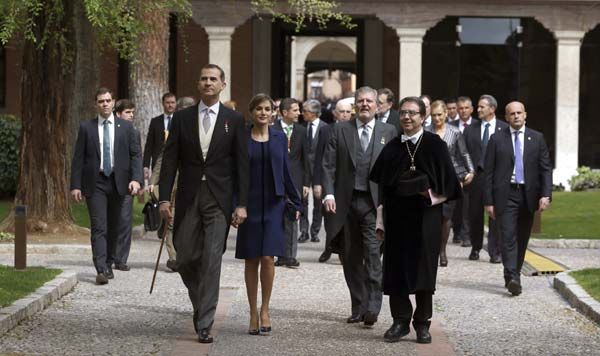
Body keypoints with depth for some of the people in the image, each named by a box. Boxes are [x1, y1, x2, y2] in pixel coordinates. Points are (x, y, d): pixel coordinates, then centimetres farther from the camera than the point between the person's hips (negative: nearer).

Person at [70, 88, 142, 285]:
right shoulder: (86, 128, 4)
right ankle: (101, 270, -17)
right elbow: (78, 158, 3)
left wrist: (136, 179, -12)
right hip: (95, 184, -2)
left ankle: (109, 265, 24)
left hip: (118, 183, 2)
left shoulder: (126, 127, 6)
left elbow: (136, 155, 3)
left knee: (113, 228, 10)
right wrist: (75, 185, -4)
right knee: (99, 228, -11)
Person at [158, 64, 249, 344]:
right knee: (185, 259, 4)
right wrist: (164, 198, -4)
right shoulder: (182, 118, 6)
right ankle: (201, 304, 31)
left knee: (211, 261, -8)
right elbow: (170, 160, 4)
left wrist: (242, 204, -5)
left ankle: (204, 324, -5)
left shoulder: (234, 120, 3)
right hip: (188, 197, 2)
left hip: (219, 199, -2)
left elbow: (241, 164, 1)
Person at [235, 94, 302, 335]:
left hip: (274, 204, 1)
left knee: (268, 258, -9)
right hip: (250, 204, -1)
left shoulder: (279, 138, 7)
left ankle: (265, 309, 6)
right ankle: (253, 313, 12)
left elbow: (285, 172, 12)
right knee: (251, 260, 4)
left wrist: (296, 203, 11)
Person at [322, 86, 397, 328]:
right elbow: (329, 165, 3)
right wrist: (329, 194, -9)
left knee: (373, 256, -12)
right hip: (346, 201, 2)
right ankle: (358, 308, 16)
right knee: (351, 259, 7)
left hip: (375, 203, -2)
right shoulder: (340, 130, 7)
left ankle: (372, 308, -11)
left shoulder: (388, 132, 6)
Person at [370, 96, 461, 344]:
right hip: (396, 217, 3)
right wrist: (380, 220, 5)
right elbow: (380, 185, 11)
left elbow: (447, 182, 1)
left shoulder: (434, 145, -1)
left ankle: (422, 323, 10)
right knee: (396, 269, 2)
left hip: (425, 217, -3)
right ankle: (400, 321, 12)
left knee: (423, 268, 1)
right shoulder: (391, 148, 9)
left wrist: (433, 195, -14)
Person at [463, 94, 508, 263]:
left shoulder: (504, 129, 0)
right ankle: (475, 248, 24)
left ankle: (495, 252, 1)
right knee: (475, 214, 9)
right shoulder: (470, 129, 8)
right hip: (476, 175, 3)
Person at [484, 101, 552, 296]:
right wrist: (489, 201, -3)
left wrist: (546, 194, -8)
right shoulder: (497, 139, 3)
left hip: (528, 195, 2)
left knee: (522, 239, 10)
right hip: (505, 194, -2)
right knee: (508, 237, -12)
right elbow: (489, 172, 3)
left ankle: (513, 275, 23)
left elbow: (546, 169, 5)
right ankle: (513, 278, -18)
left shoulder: (537, 138, 8)